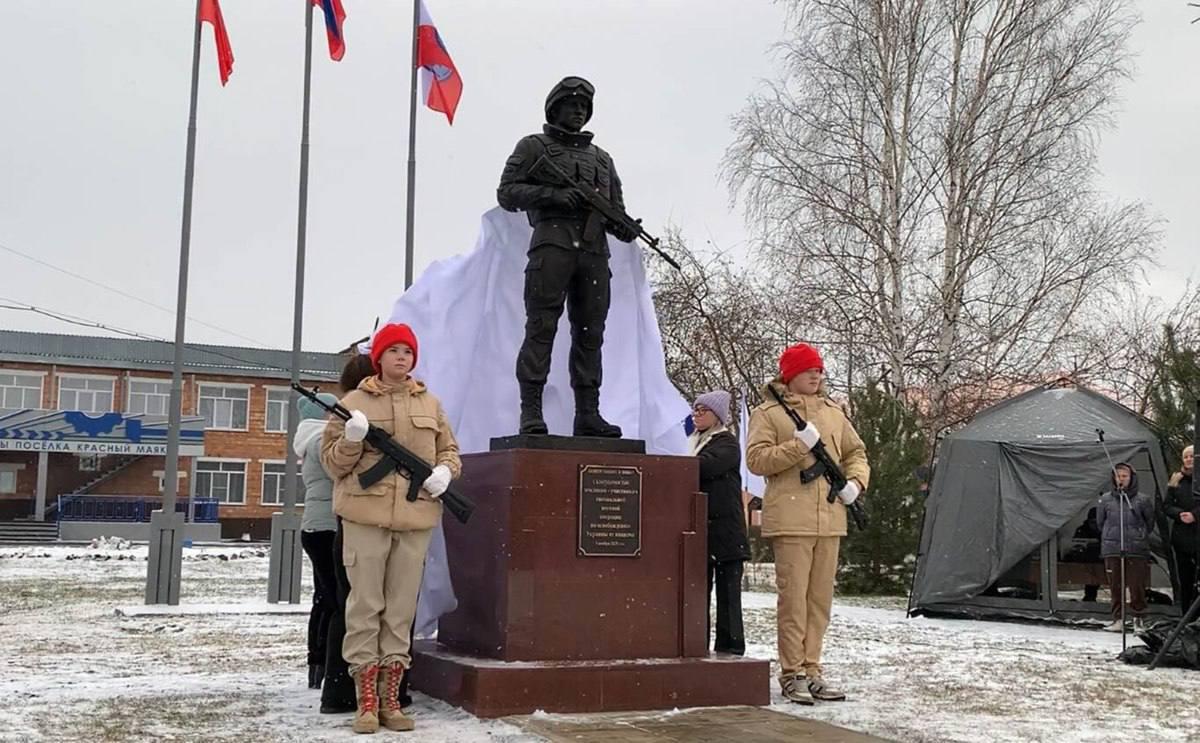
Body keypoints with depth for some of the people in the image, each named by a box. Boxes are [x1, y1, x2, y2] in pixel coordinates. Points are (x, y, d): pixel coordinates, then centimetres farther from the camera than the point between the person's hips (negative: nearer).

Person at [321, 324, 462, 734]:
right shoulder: (354, 401, 4)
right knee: (365, 607, -1)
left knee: (402, 610, 7)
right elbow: (332, 462, 4)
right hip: (366, 515, -3)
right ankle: (366, 702, 6)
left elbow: (449, 449, 18)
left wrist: (445, 471, -4)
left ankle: (390, 699, 15)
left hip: (416, 518, 3)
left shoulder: (430, 404, 13)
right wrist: (351, 439, -16)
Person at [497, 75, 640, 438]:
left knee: (590, 333, 1)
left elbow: (616, 207, 26)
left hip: (594, 250, 5)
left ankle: (588, 415, 3)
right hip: (553, 242, -5)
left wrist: (623, 227, 2)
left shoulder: (601, 158, 28)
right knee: (541, 327, -11)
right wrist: (552, 195, -10)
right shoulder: (534, 146, 14)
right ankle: (531, 412, -14)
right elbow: (506, 193, 4)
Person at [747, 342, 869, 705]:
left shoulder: (833, 413, 17)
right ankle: (792, 673, 2)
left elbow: (856, 453, 25)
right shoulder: (768, 413, 1)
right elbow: (756, 460, -9)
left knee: (820, 597, 8)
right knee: (793, 596, -6)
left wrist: (855, 482, 6)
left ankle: (811, 669, 17)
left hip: (830, 520, 6)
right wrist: (799, 444, -16)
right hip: (790, 520, -5)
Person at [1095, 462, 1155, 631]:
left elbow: (1150, 523, 12)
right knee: (1115, 587, 4)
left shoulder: (1143, 500, 1)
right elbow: (1100, 522, 17)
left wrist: (1139, 536, 12)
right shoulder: (1105, 500, 5)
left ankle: (1138, 619, 12)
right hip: (1111, 550, 2)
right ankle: (1117, 620, 10)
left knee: (1137, 586, -2)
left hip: (1136, 550, -2)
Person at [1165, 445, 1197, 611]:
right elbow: (1167, 506, 9)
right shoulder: (1176, 480, 12)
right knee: (1185, 580, 8)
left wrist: (1195, 515, -18)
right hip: (1181, 536, 4)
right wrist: (1180, 514, -10)